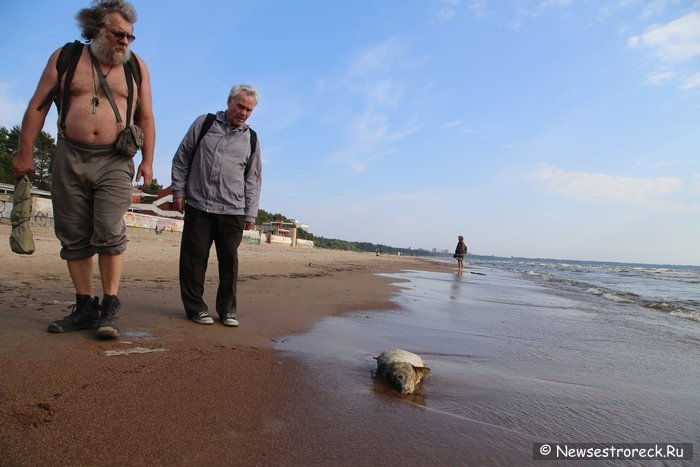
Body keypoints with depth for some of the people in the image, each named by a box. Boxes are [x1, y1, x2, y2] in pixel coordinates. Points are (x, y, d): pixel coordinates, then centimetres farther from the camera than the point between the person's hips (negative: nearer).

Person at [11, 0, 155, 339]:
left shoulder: (136, 66, 9)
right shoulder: (65, 57, 9)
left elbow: (145, 118, 9)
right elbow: (38, 107, 8)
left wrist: (147, 160, 0)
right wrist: (25, 154, 3)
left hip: (115, 162, -2)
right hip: (69, 159, 2)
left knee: (110, 233, -13)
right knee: (74, 237, 3)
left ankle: (109, 309, -6)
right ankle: (85, 308, 12)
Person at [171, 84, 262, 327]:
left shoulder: (251, 139, 11)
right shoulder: (204, 123, 7)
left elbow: (253, 180, 12)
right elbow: (181, 158, 10)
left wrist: (251, 214, 6)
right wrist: (178, 191, 3)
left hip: (233, 211, 1)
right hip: (198, 206, -1)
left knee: (229, 260, 3)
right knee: (194, 257, 1)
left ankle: (227, 309, 15)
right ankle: (195, 307, 14)